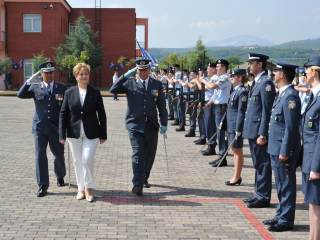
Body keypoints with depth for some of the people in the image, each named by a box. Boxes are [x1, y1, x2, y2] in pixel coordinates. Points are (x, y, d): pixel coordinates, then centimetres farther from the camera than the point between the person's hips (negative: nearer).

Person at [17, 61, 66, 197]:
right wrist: (30, 81, -19)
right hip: (40, 127, 0)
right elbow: (21, 95, -9)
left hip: (56, 127, 0)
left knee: (59, 155, 12)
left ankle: (60, 176, 39)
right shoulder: (35, 87, 5)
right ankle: (42, 186, 2)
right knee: (40, 155, -5)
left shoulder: (61, 88, 4)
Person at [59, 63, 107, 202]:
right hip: (74, 133, 2)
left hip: (91, 133, -2)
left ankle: (89, 187, 7)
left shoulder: (95, 93, 1)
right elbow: (63, 114, 4)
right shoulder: (69, 92, 3)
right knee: (77, 161, 8)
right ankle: (81, 188, 21)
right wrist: (62, 134, -2)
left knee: (87, 159, -10)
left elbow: (101, 114, 3)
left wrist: (103, 134, 1)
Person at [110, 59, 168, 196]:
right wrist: (126, 76, -15)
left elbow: (162, 106, 9)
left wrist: (164, 124, 3)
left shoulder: (157, 85, 8)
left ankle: (144, 178, 31)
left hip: (151, 125, 3)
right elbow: (113, 90, -10)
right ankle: (137, 184, -13)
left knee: (149, 154, 12)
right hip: (135, 124, -3)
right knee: (138, 154, -11)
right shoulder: (130, 83, 2)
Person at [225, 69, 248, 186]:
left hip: (237, 126, -9)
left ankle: (237, 177, 7)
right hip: (231, 126, 9)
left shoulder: (242, 91, -15)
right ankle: (236, 176, 22)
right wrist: (224, 124, 17)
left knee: (238, 151, 0)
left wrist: (238, 130, -20)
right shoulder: (235, 90, 13)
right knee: (235, 151, 14)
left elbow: (241, 112, -18)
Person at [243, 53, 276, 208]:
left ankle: (264, 197, 7)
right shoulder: (256, 82, 14)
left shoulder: (266, 82, -15)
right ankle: (259, 194, 26)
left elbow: (267, 111, -19)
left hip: (259, 131, -10)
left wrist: (262, 134, -21)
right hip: (252, 131, 10)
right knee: (258, 164, 16)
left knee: (263, 165, -1)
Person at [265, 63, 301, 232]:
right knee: (281, 185, 18)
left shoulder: (290, 96, -18)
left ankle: (286, 220, 10)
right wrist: (278, 151, 17)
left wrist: (284, 152, -21)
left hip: (284, 149, -9)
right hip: (276, 148, 10)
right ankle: (281, 215, 29)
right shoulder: (282, 94, 12)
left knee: (286, 185, 1)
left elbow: (291, 127, -21)